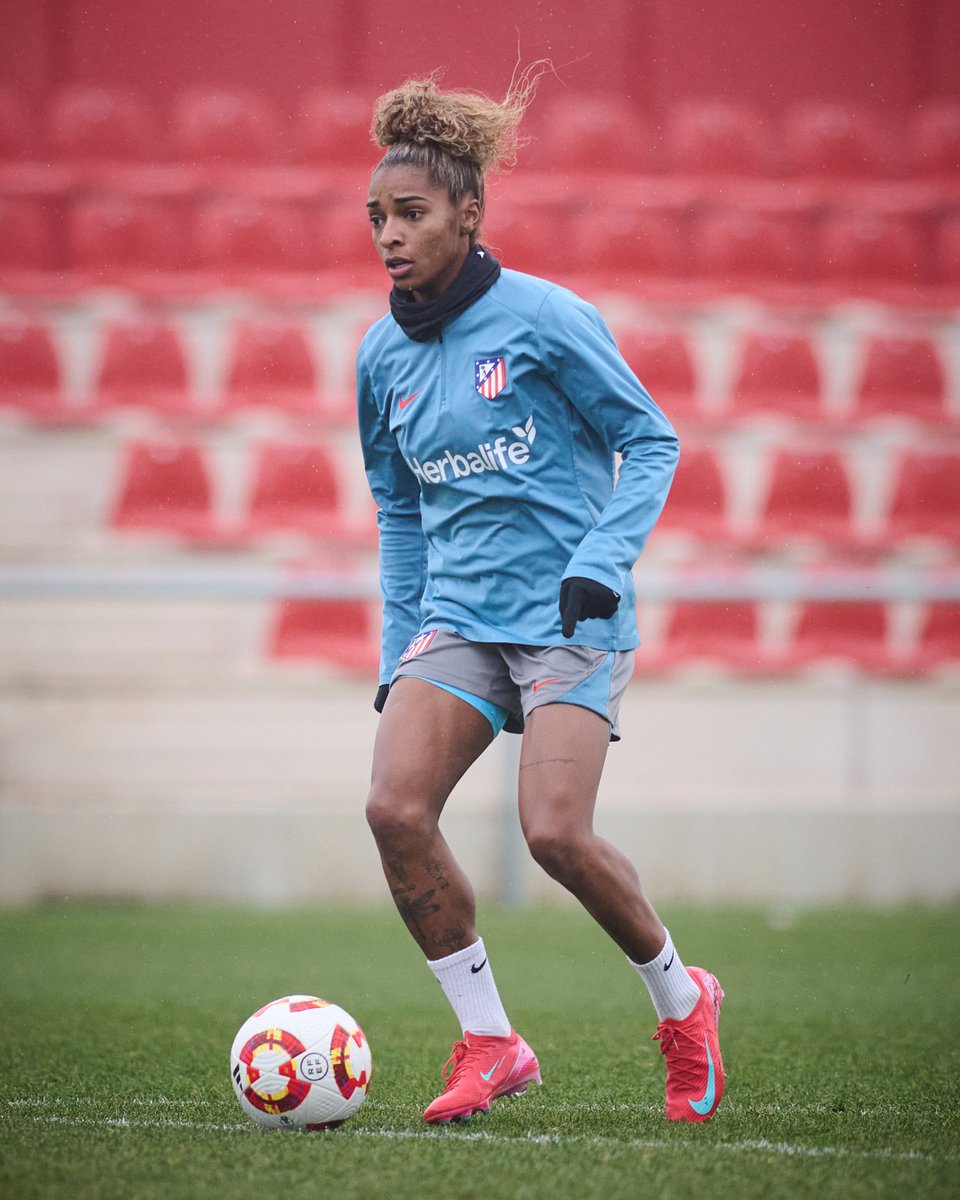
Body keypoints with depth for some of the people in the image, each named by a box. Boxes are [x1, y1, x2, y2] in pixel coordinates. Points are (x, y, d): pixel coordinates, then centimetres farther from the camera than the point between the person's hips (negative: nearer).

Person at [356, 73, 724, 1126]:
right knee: (395, 809, -16)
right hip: (455, 618, 5)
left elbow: (651, 443, -3)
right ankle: (488, 1043, -2)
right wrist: (397, 651, 15)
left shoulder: (541, 318, -8)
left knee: (555, 834, -18)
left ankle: (682, 1002, 10)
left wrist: (602, 560, -16)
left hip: (569, 615, -5)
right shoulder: (383, 356, 8)